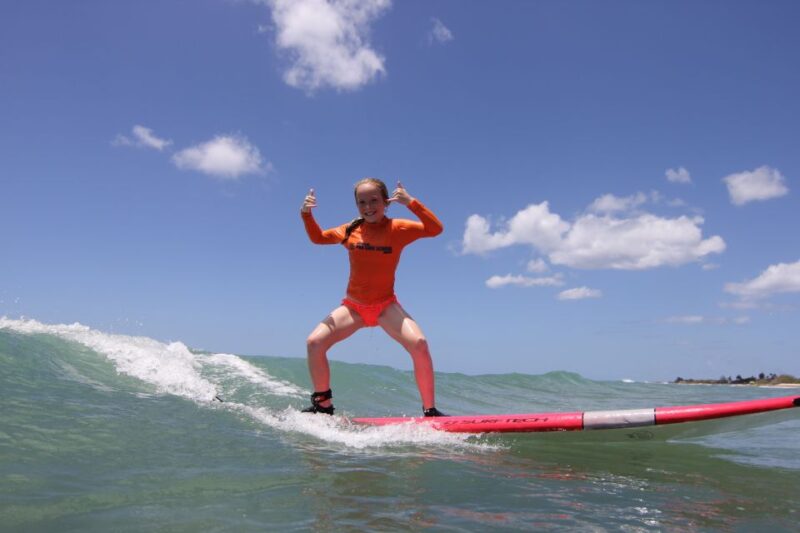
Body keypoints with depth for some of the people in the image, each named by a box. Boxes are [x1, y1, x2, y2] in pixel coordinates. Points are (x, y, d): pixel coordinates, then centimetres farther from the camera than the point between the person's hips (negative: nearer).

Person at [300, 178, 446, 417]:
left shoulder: (397, 228, -10)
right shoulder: (350, 230, 1)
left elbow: (435, 229, -23)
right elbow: (318, 238, 15)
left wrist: (411, 203, -33)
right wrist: (306, 215, -3)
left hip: (386, 305, -3)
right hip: (353, 305, 3)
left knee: (419, 344, -26)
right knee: (315, 342, -14)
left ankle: (430, 411, -11)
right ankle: (323, 406, 5)